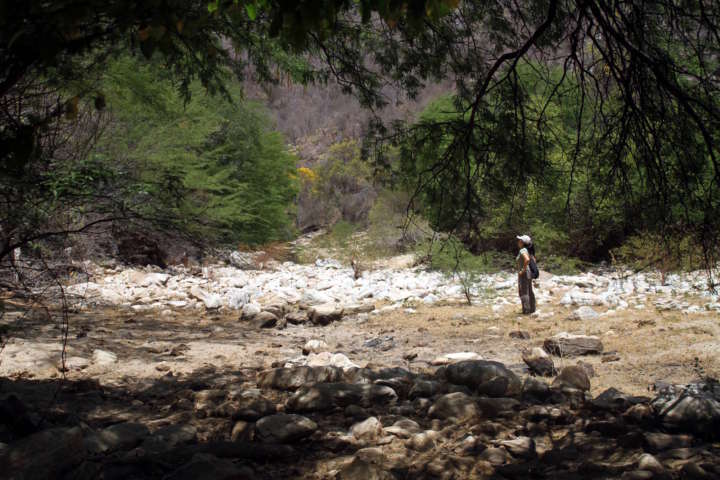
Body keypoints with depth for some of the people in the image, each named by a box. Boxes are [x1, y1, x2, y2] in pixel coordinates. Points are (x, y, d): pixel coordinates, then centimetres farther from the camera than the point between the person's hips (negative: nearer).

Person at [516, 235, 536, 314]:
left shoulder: (522, 250, -17)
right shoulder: (528, 250, 12)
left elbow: (527, 259, -35)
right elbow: (533, 260, 22)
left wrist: (523, 270, -25)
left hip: (524, 274, -10)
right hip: (529, 274, 10)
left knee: (524, 293, -5)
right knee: (529, 292, 15)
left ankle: (526, 311, -3)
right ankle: (532, 309, 21)